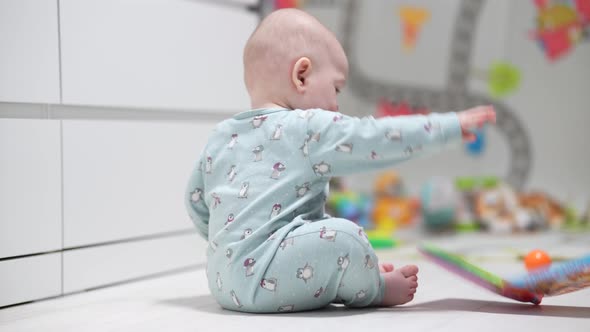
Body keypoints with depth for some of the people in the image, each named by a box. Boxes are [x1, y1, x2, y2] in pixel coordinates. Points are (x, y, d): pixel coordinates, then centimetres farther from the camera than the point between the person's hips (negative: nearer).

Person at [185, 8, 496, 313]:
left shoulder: (221, 136, 12)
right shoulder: (311, 129, -10)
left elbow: (196, 202, 20)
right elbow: (377, 138, -8)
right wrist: (452, 125, 2)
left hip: (222, 281, 9)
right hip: (259, 281, -9)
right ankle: (373, 287, 7)